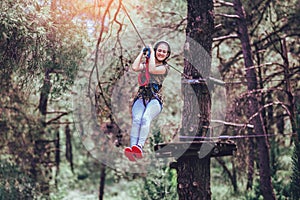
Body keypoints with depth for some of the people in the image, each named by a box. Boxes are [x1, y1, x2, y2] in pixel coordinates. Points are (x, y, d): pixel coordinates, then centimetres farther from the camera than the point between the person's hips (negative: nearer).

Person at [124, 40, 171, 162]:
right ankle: (131, 147, -48)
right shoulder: (145, 63, 21)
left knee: (145, 118, -34)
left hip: (155, 99, -2)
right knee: (136, 119, -30)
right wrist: (142, 52, 9)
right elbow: (135, 67, -1)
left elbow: (152, 70, -7)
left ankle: (139, 147, -52)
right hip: (141, 97, 2)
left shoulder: (165, 67, 14)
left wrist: (152, 52, 5)